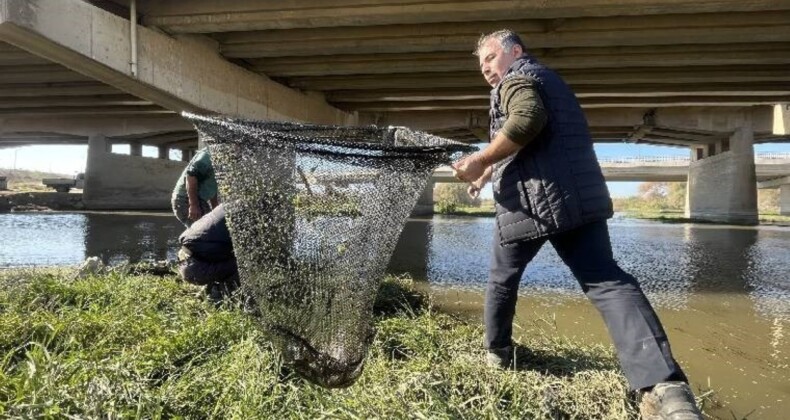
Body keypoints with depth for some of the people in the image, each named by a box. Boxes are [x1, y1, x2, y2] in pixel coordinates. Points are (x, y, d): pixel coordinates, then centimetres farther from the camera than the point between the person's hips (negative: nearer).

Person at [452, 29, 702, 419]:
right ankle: (664, 385, -23)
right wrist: (487, 173, 42)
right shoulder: (549, 79, 32)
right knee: (605, 281, -7)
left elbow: (527, 120, -21)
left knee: (502, 279, 15)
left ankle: (497, 353, 31)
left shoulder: (516, 78, 3)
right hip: (581, 196, 7)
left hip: (529, 203, -7)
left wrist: (480, 161, -13)